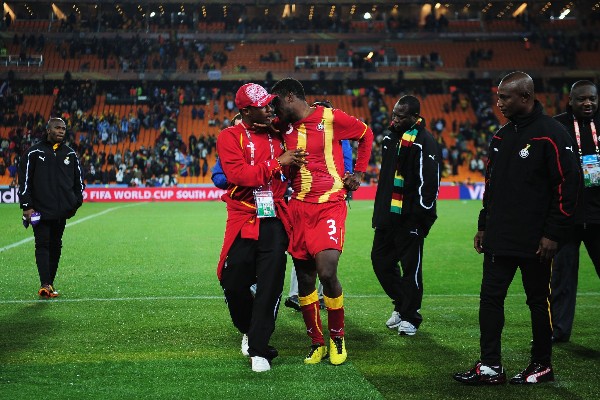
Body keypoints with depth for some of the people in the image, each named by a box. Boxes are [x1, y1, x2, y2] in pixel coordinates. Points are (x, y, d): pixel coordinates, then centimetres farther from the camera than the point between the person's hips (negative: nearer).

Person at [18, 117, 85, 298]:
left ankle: (50, 284, 15)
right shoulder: (34, 153, 0)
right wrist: (27, 206, -7)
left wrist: (76, 202, 11)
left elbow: (79, 180, 20)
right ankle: (45, 285, -16)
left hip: (61, 211, 4)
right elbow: (24, 181, -1)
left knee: (56, 246, 7)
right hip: (40, 210, -4)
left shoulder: (70, 154, 11)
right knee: (42, 245, -10)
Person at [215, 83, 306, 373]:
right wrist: (277, 164, -17)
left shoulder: (277, 134, 12)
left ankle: (258, 349, 3)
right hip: (242, 220, -3)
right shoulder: (230, 137, -2)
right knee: (234, 283, 1)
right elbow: (237, 174, -16)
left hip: (274, 220, 3)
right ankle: (249, 331, 29)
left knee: (270, 284, -4)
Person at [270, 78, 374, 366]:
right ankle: (316, 343, 20)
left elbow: (366, 135, 10)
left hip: (329, 205, -5)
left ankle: (337, 339, 6)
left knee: (327, 273, -16)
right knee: (304, 279, 5)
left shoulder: (331, 118, -4)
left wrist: (358, 173, 8)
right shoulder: (284, 126, 10)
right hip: (299, 208, 5)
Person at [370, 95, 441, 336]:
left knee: (411, 266, 0)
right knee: (380, 260, 13)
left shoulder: (424, 143, -14)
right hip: (387, 215, 8)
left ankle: (409, 316, 13)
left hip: (410, 218, -8)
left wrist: (420, 217, -18)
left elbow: (429, 183, -17)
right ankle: (401, 304, 30)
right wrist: (379, 211, 18)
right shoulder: (391, 138, 12)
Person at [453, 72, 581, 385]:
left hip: (534, 242, -7)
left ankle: (542, 366, 19)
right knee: (490, 298, 4)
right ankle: (490, 367, 9)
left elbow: (568, 186, -14)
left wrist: (553, 234, -16)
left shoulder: (551, 134, -11)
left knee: (538, 301, 6)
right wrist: (484, 226, 16)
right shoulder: (501, 136, 12)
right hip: (499, 239, 7)